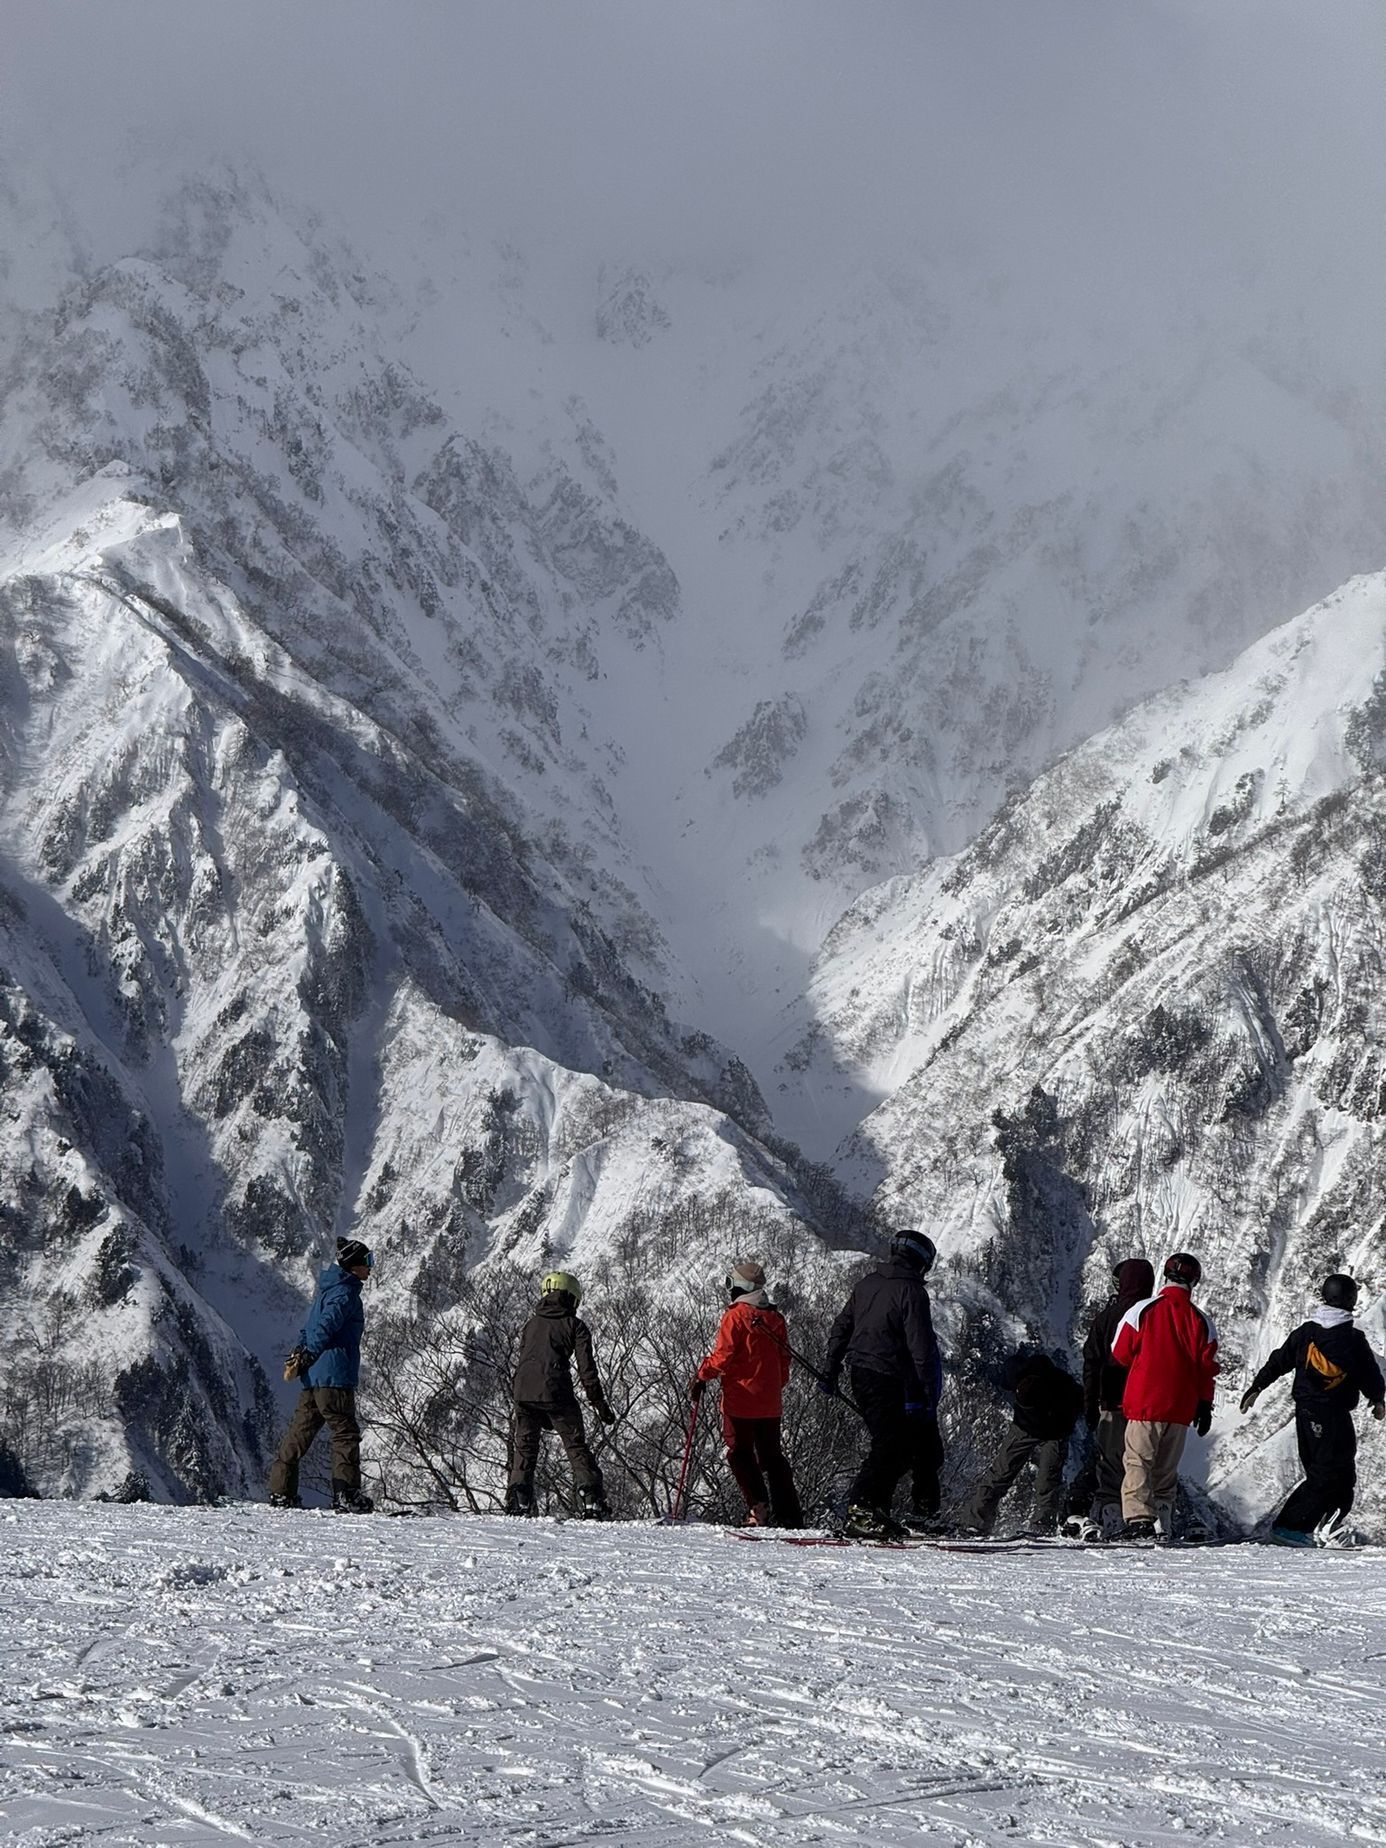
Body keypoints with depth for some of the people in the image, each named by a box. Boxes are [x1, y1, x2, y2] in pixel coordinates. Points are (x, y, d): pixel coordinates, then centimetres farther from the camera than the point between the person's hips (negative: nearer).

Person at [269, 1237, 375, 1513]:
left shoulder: (328, 1290, 21)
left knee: (299, 1433, 9)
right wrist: (306, 1359, -15)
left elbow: (310, 1327, 20)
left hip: (314, 1377, 9)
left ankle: (281, 1491, 9)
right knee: (346, 1433, -4)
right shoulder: (345, 1293, -11)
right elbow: (325, 1328, -19)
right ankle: (346, 1495, -6)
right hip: (335, 1376, -9)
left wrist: (300, 1354, 8)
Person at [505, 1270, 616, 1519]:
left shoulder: (531, 1324, 21)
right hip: (556, 1393, -3)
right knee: (576, 1447, 3)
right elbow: (586, 1368, 0)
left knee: (524, 1448, 14)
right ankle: (591, 1502, -4)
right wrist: (600, 1404, 4)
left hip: (524, 1394, 4)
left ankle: (518, 1502, 6)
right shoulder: (575, 1325, 6)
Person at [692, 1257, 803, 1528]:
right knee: (772, 1456, 12)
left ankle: (759, 1509, -10)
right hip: (770, 1404, 6)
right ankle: (789, 1513, 8)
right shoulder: (775, 1318, 8)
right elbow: (784, 1361, 13)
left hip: (740, 1401, -6)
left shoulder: (736, 1316, -11)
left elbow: (723, 1356, -14)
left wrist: (703, 1376, 0)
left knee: (740, 1455, 1)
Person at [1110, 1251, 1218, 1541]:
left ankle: (1139, 1519, -22)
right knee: (1166, 1469, 15)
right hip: (1181, 1408, 3)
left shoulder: (1143, 1310, -7)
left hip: (1144, 1401, -3)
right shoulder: (1201, 1321, 2)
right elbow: (1207, 1368, 7)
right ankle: (1163, 1525, 13)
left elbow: (1120, 1354, 0)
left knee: (1138, 1462, -5)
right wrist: (1204, 1406, 17)